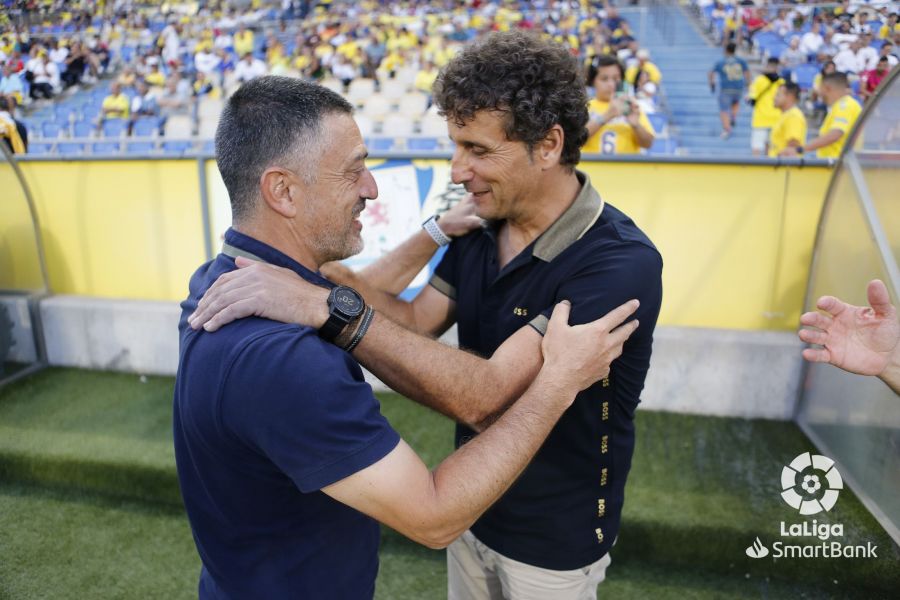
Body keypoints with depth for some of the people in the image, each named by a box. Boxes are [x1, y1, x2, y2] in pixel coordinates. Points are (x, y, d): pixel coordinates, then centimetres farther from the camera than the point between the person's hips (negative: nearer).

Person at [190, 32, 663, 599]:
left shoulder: (622, 262, -29)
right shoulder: (480, 227, -6)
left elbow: (482, 394, -37)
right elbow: (415, 324, -6)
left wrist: (326, 306, -41)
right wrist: (333, 274, -22)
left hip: (553, 542, -5)